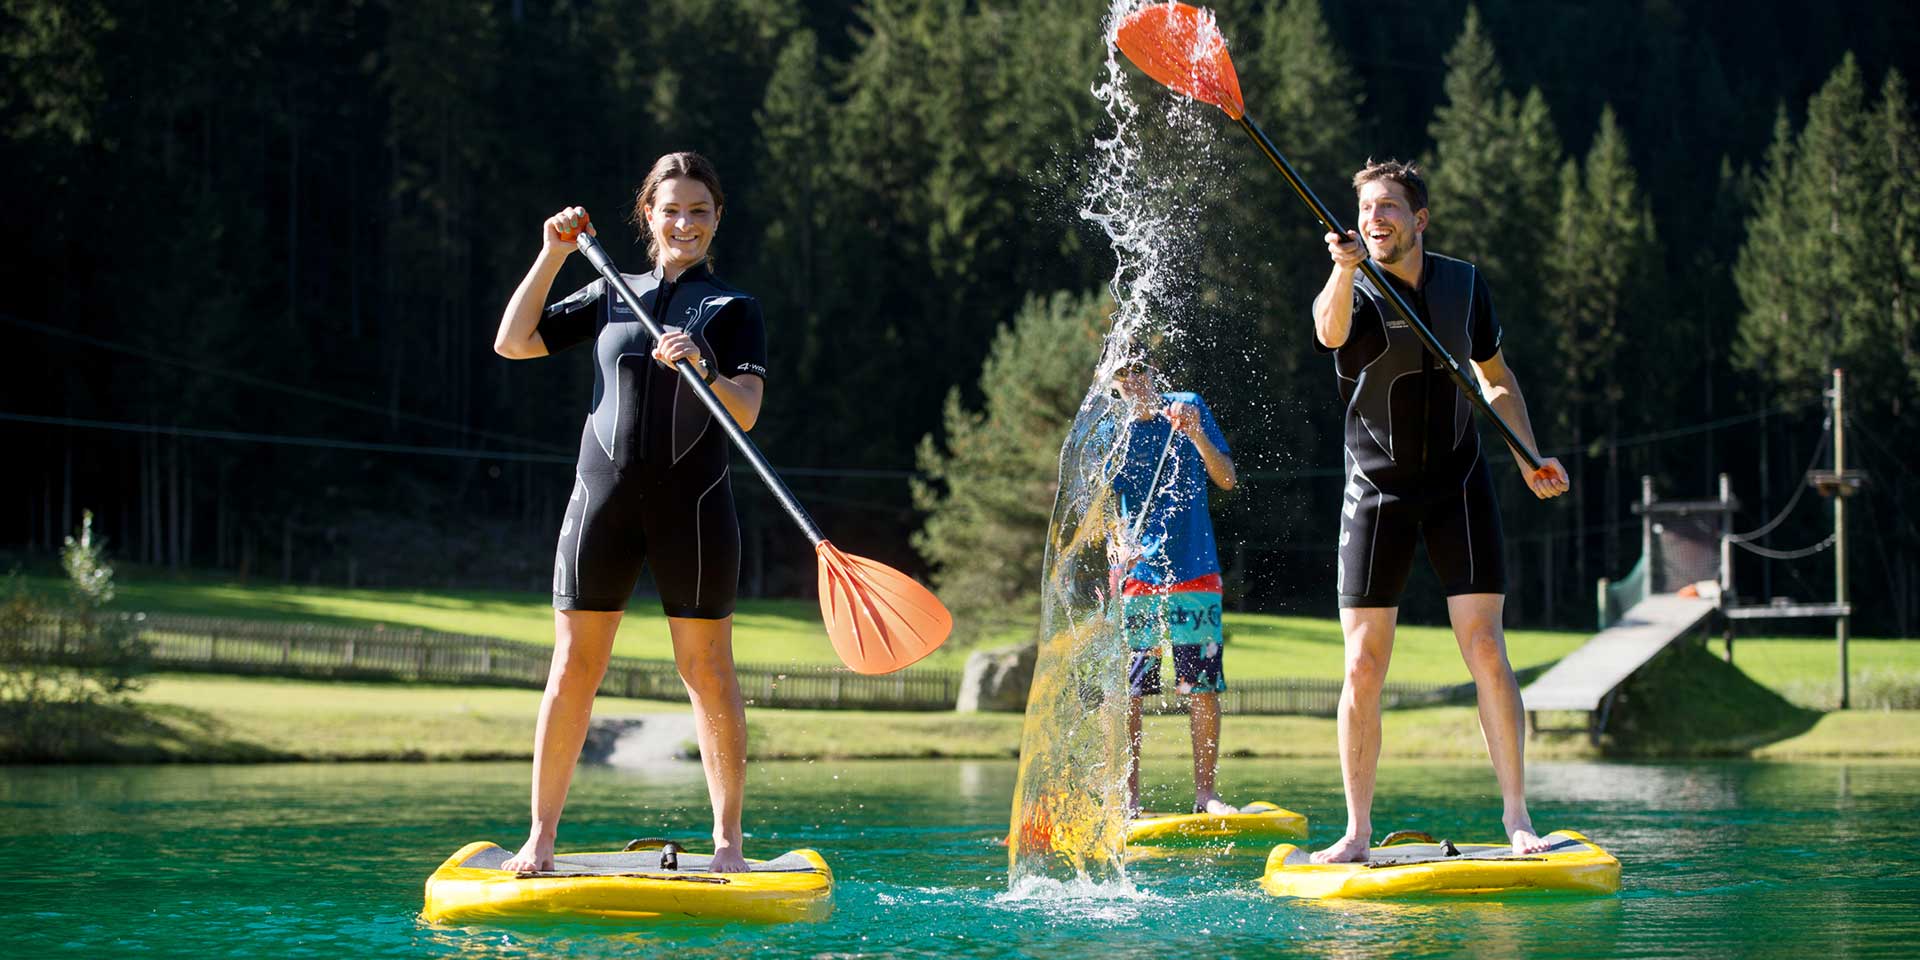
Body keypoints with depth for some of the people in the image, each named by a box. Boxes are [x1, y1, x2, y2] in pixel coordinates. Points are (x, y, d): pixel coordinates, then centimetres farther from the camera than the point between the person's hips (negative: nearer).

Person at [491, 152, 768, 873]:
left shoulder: (733, 310, 7)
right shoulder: (611, 298, 15)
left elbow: (745, 413, -6)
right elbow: (513, 343, 10)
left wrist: (701, 366, -25)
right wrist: (552, 254, 4)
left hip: (692, 502, -2)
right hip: (604, 493, 2)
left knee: (708, 672, -2)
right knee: (573, 669, -2)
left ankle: (728, 842, 5)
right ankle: (540, 837, 3)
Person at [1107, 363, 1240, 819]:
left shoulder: (1190, 408, 3)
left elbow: (1227, 480, 0)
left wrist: (1196, 435, -16)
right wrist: (1121, 544, -23)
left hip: (1195, 573, 0)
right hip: (1135, 576, 0)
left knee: (1203, 687, -2)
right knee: (1126, 693, -2)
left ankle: (1205, 793, 5)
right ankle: (1128, 798, 5)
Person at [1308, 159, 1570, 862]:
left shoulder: (1464, 284, 2)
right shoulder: (1354, 293, -10)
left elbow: (1496, 380, 17)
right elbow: (1330, 332, -37)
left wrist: (1529, 458, 6)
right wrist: (1345, 269, -56)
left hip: (1459, 486, 2)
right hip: (1376, 490, -2)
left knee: (1486, 650, -8)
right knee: (1363, 666, -4)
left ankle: (1516, 816, -1)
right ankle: (1358, 832, 4)